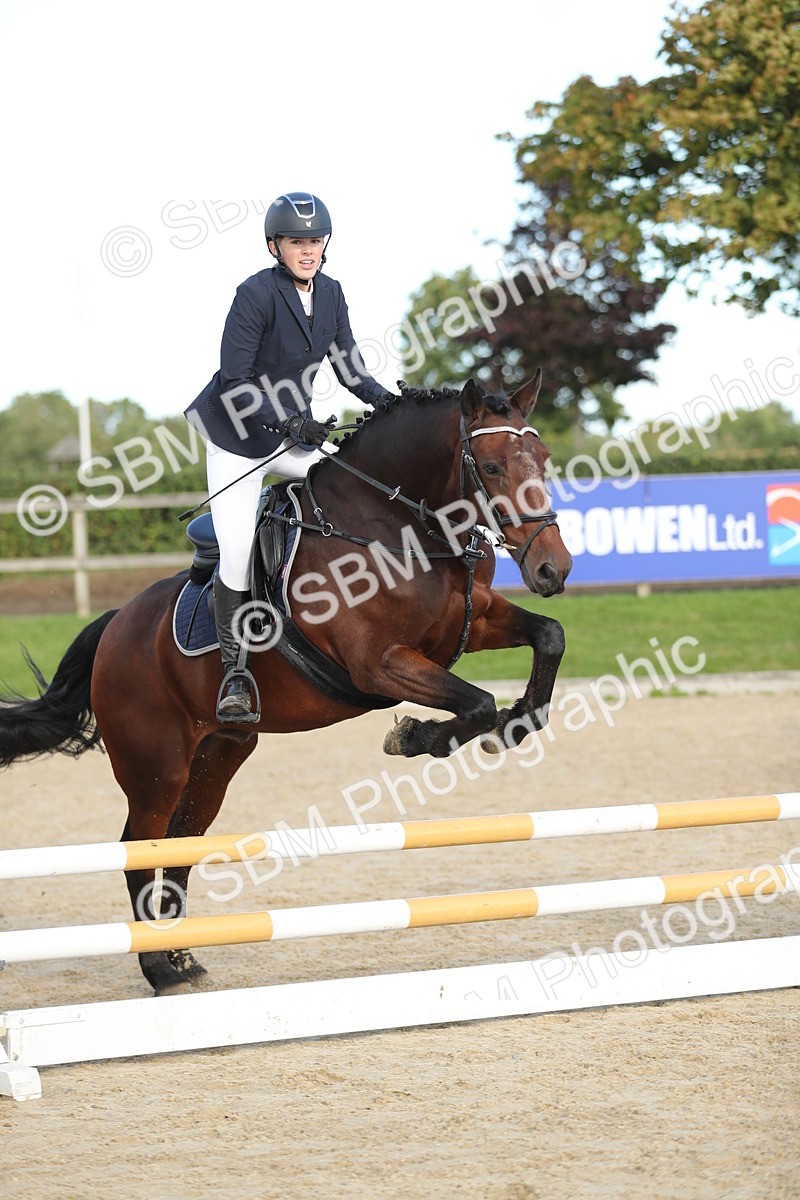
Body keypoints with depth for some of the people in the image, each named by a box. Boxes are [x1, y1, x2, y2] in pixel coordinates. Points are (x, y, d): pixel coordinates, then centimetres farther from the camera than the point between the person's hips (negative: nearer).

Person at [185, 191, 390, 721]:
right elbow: (235, 380, -21)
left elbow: (350, 370, 6)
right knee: (236, 556, -11)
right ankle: (233, 671, 3)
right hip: (238, 437, -6)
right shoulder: (256, 294, -19)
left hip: (294, 431, 6)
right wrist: (287, 422, -28)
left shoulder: (330, 293, 1)